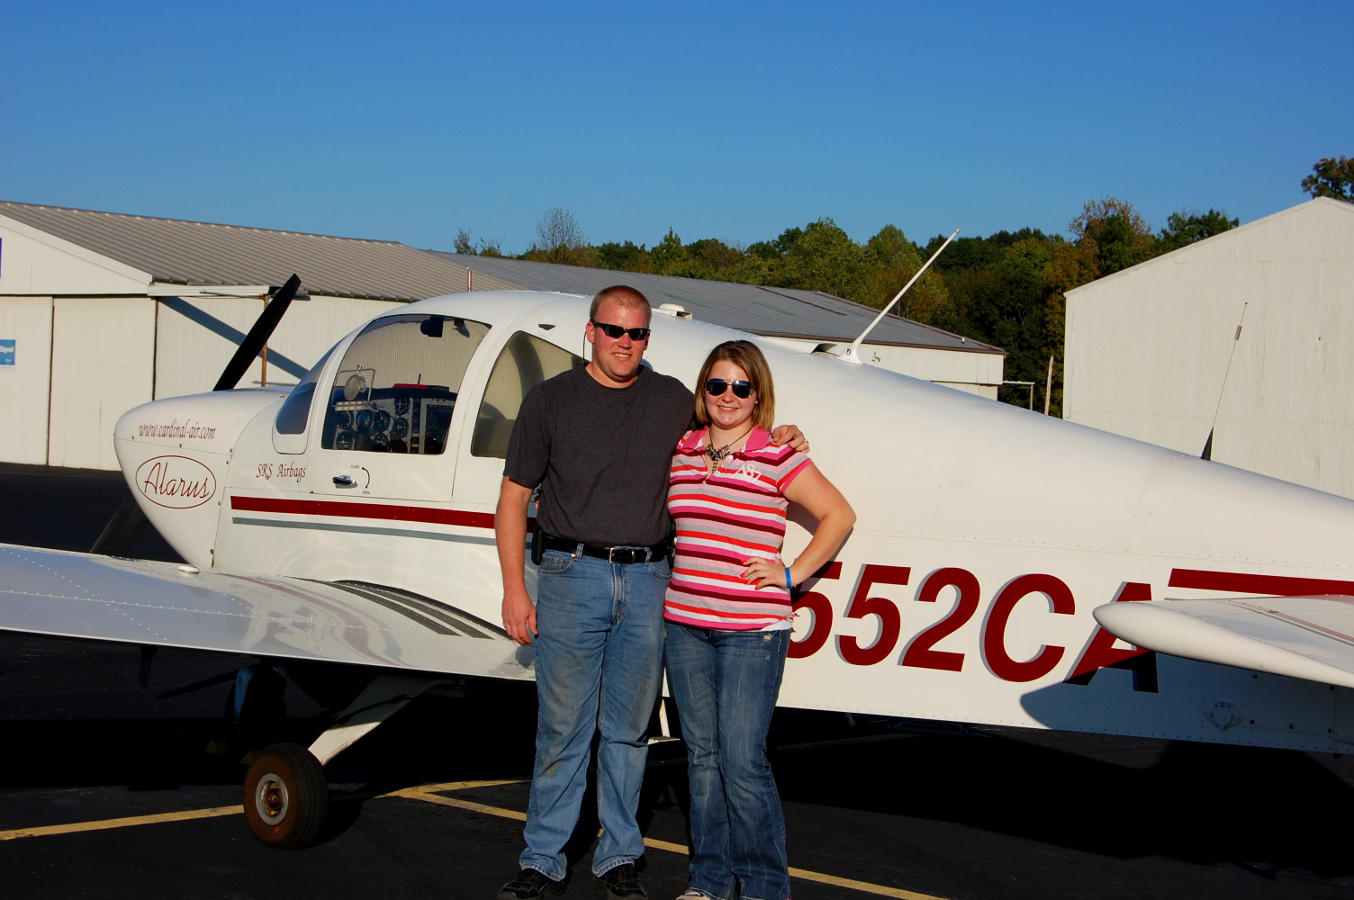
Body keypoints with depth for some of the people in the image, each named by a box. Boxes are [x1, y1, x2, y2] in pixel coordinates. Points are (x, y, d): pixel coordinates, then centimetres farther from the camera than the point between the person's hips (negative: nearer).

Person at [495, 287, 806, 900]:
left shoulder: (672, 400, 10)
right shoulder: (550, 400, 3)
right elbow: (513, 497, 3)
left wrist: (775, 440, 9)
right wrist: (514, 589, -3)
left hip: (648, 582, 2)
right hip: (571, 578, -2)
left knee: (629, 729, 9)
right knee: (562, 729, -1)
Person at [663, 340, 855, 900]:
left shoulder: (777, 458, -4)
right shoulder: (680, 452, 9)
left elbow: (839, 516, 3)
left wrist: (791, 575, -2)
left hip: (752, 631, -5)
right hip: (685, 624, 5)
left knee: (742, 760, -7)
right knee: (701, 754, 10)